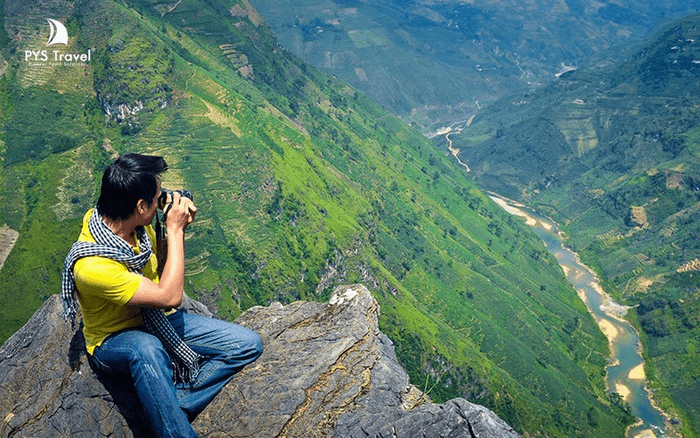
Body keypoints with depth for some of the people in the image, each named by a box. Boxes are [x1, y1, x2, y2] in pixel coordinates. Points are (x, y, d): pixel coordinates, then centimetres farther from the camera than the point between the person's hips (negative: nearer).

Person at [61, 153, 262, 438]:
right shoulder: (91, 265, -32)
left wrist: (178, 227, -9)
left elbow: (158, 262, 11)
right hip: (115, 341, -7)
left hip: (157, 320, 7)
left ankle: (172, 406, -16)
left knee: (248, 345, -9)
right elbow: (169, 296, -32)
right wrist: (175, 229, -25)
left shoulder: (135, 223, -9)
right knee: (146, 348, -45)